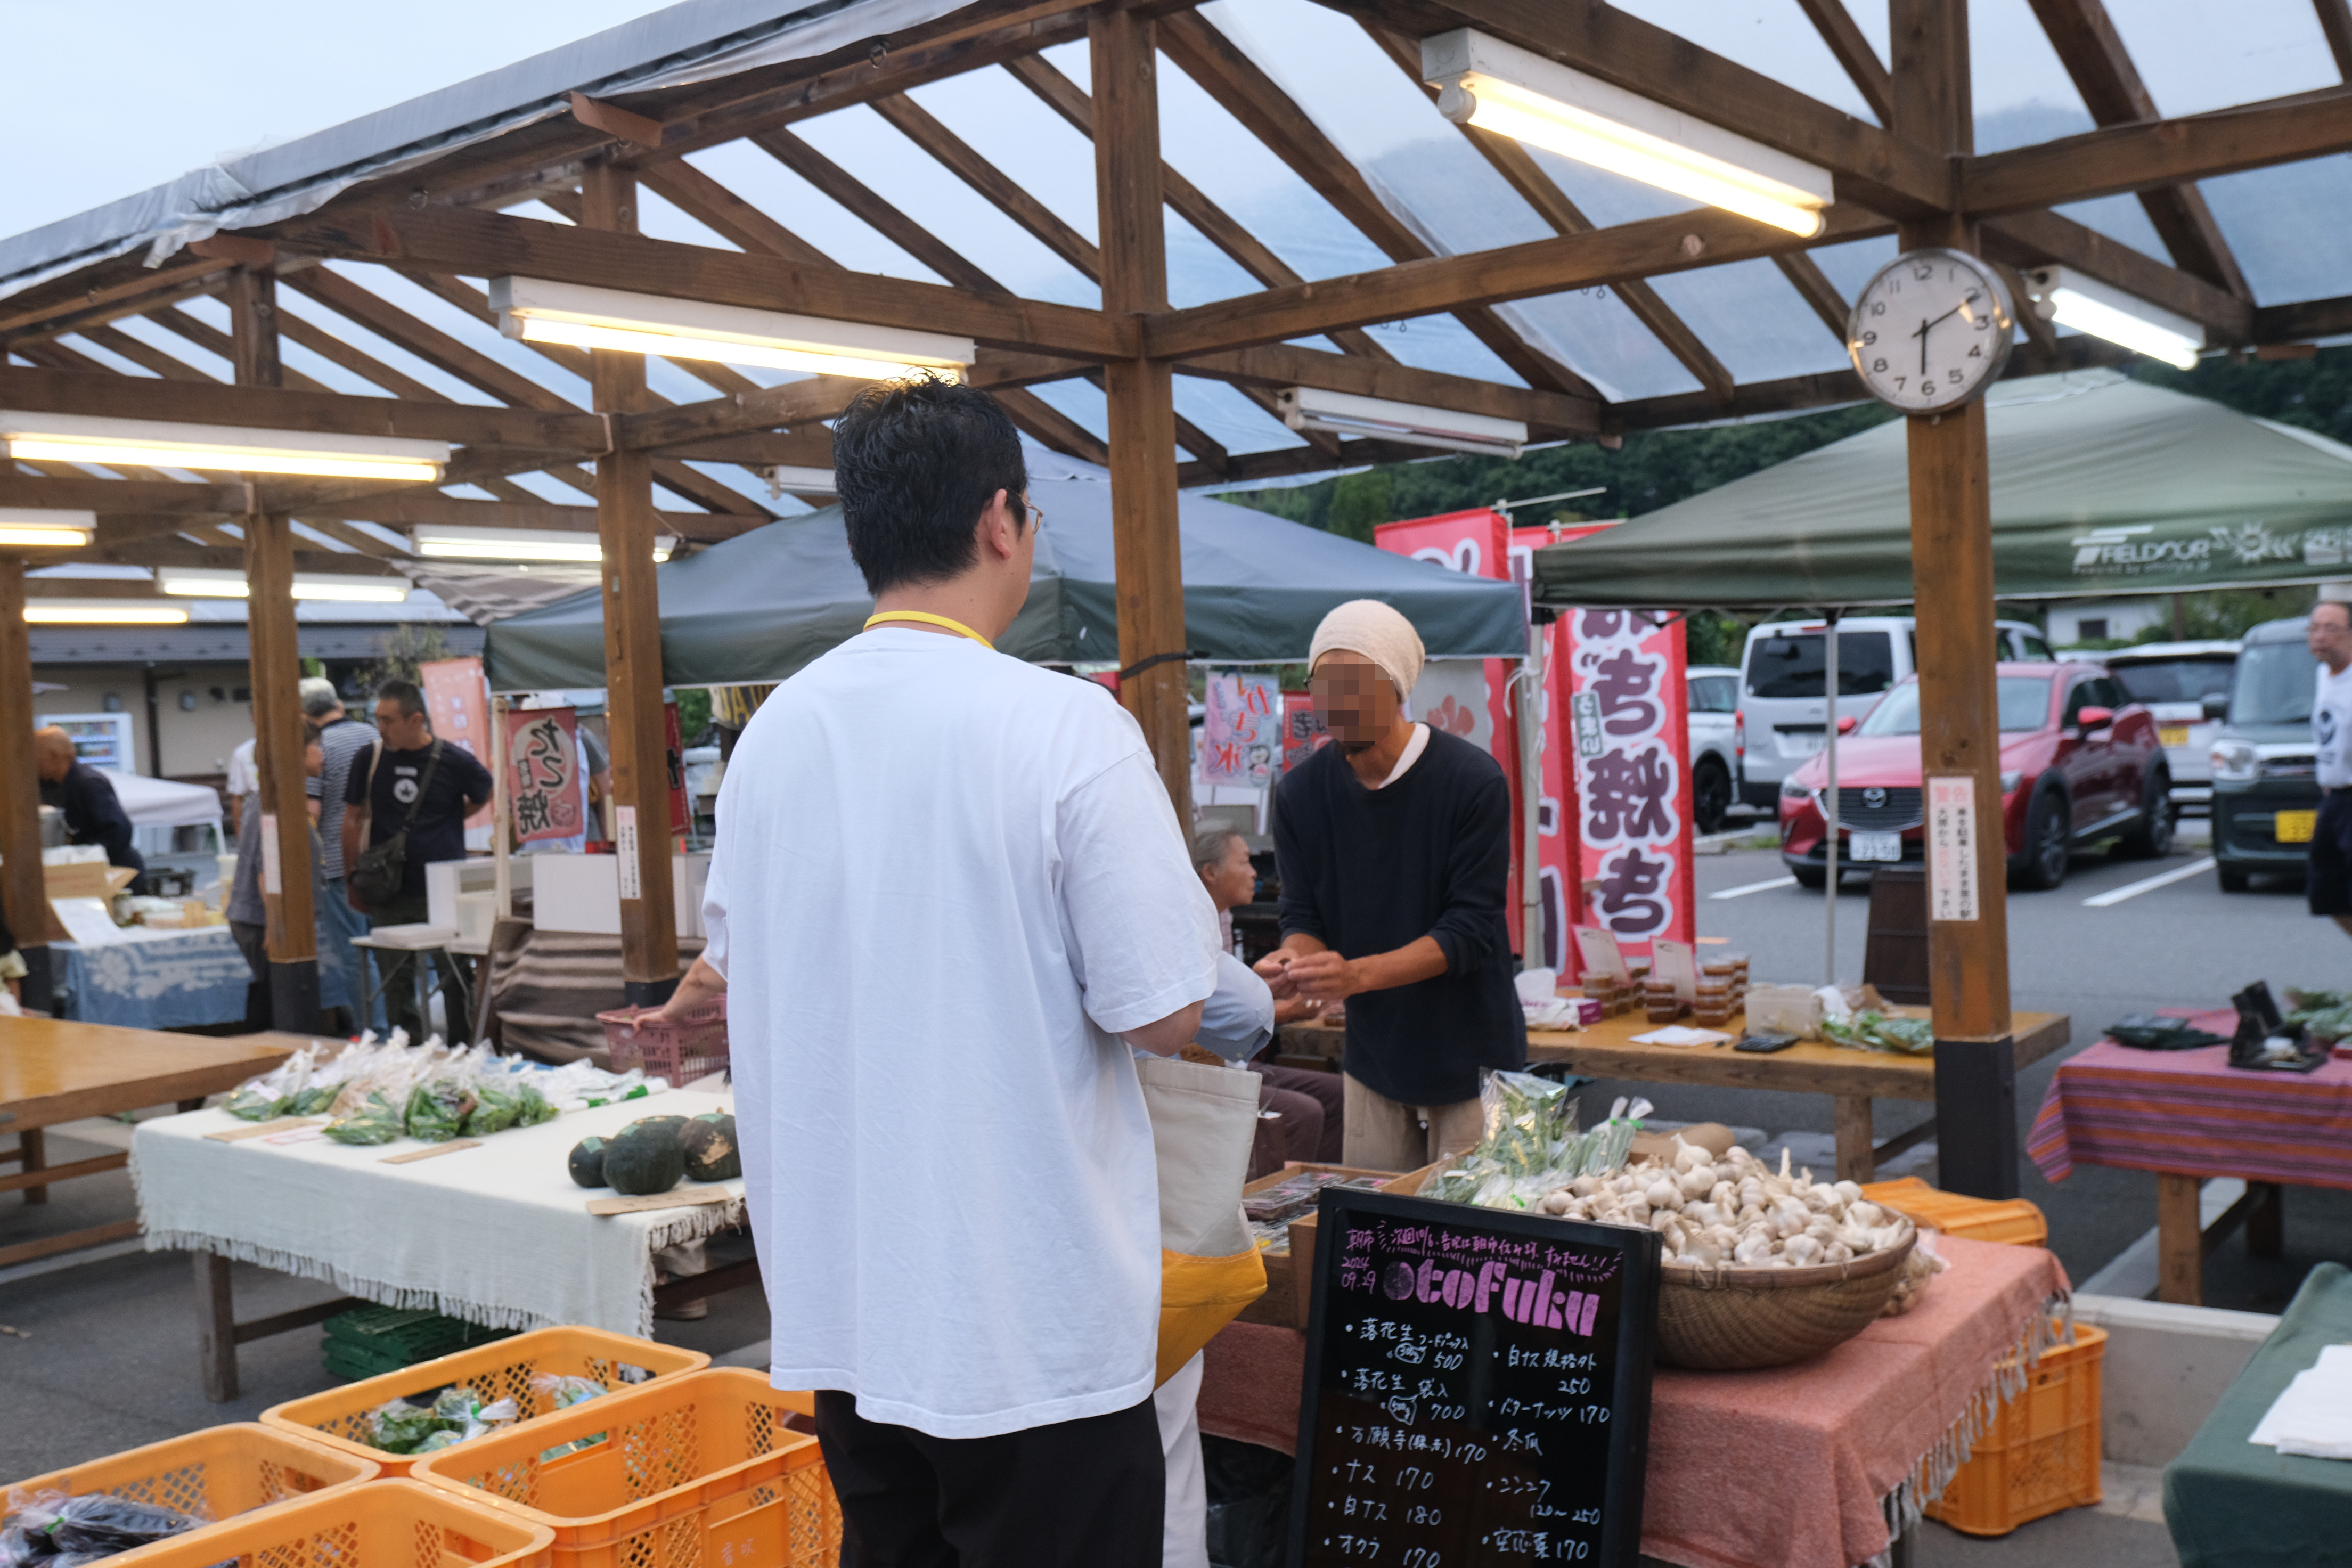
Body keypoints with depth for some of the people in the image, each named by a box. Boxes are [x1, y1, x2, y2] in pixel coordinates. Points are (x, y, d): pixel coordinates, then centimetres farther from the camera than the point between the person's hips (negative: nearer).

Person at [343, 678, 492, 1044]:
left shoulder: (454, 761, -6)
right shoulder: (370, 759, 1)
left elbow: (487, 796, 14)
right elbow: (354, 818, 10)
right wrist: (352, 879, 7)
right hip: (389, 895, 2)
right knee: (396, 983, 6)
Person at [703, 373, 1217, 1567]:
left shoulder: (772, 731, 1)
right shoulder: (1069, 730, -17)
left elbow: (731, 974, 13)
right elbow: (1164, 1019, -15)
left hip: (840, 1304, 6)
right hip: (1032, 1324, -5)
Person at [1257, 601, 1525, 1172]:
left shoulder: (1472, 781, -15)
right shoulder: (1300, 792, -1)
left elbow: (1471, 930, -17)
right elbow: (1302, 916, 2)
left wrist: (1357, 974, -30)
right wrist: (1294, 959, -22)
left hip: (1473, 1061, -4)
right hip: (1373, 1056, 4)